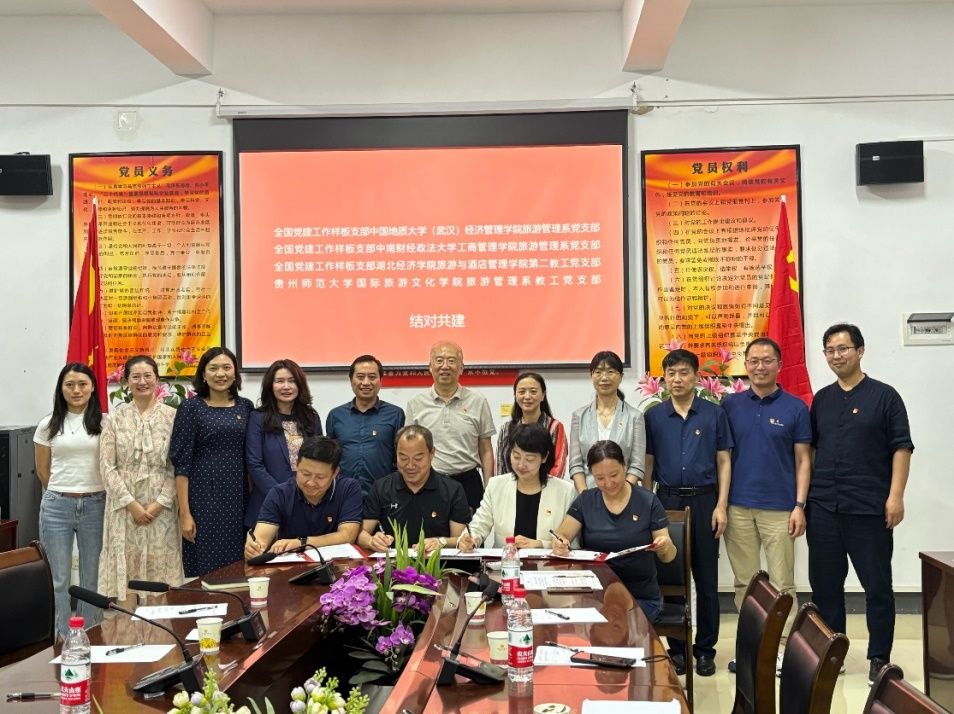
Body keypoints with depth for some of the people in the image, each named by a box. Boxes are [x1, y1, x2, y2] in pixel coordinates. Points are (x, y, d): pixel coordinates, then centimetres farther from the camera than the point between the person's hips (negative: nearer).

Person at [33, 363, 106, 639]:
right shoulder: (48, 425, 4)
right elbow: (43, 471, 11)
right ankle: (64, 640, 17)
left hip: (95, 505, -1)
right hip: (56, 507, 1)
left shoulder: (105, 423, -1)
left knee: (92, 578, 8)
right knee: (60, 579, 7)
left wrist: (89, 496, 6)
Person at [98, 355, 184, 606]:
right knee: (125, 567, 1)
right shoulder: (116, 418, 6)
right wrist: (132, 504, -8)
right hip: (125, 507, 1)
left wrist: (160, 502, -10)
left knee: (160, 569, 0)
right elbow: (107, 466, 1)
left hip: (161, 508, -1)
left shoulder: (172, 416, 3)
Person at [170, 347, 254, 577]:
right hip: (203, 497, -4)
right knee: (205, 570, -2)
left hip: (237, 498, 4)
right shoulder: (191, 408, -3)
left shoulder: (245, 407, 9)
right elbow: (181, 463, -6)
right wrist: (185, 513, -10)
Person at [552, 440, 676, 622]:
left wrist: (665, 547, -26)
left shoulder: (648, 501, -2)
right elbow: (561, 536, -1)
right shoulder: (586, 500, 5)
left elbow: (668, 556, -2)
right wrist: (560, 544, -25)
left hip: (641, 598, -2)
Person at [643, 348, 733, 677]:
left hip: (704, 501, -1)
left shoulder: (714, 414, 2)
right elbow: (647, 465, 7)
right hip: (667, 501, 1)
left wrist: (721, 506, -5)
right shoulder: (653, 416, 5)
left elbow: (724, 462, 3)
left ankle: (705, 649, 15)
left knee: (706, 579, 4)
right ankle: (676, 648, 17)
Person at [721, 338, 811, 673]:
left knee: (782, 583, 1)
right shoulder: (730, 405, 6)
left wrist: (800, 505, -5)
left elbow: (803, 460, 2)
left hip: (780, 509, -2)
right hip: (738, 507, 2)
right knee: (744, 582, 9)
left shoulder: (795, 407, 2)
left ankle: (784, 648, 10)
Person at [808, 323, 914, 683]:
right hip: (823, 507, 5)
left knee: (877, 585, 2)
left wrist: (895, 496, -13)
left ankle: (879, 658, 13)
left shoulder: (884, 396, -1)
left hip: (869, 508, -4)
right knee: (824, 583, 10)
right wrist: (805, 494, 10)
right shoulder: (821, 399, 12)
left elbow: (901, 447, -5)